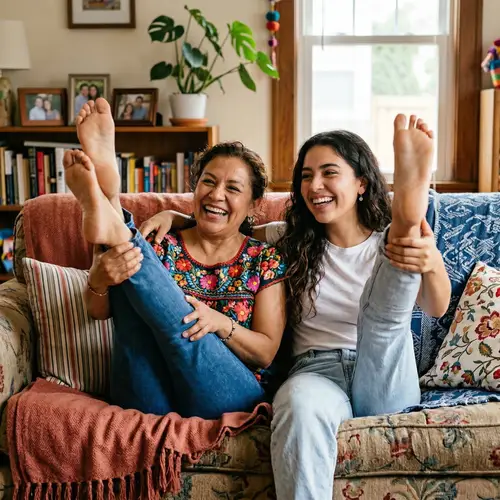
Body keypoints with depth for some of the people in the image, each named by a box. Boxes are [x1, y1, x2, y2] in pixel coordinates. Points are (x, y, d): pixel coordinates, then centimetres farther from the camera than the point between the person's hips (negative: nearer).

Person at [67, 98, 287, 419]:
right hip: (151, 402, 2)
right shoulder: (164, 247, 12)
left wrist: (220, 323, -18)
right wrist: (99, 279, -23)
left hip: (226, 401, -1)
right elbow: (99, 311, 2)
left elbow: (266, 353, 3)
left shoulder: (265, 261, 9)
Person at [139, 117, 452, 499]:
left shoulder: (390, 241, 7)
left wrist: (432, 264, -33)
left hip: (384, 381, 0)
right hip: (318, 371, 0)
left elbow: (436, 308, -10)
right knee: (302, 403, -37)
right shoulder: (291, 240, 13)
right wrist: (174, 217, 2)